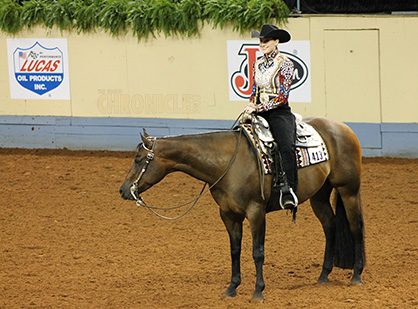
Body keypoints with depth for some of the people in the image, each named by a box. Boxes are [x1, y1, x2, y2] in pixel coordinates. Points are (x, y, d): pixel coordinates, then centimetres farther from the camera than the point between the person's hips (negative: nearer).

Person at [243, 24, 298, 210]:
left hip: (280, 113, -7)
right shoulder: (257, 65, 15)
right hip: (259, 113, 7)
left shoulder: (285, 64, -4)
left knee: (286, 147, -31)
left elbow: (282, 96, -10)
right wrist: (251, 107, 1)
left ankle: (289, 194, -39)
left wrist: (259, 108, -17)